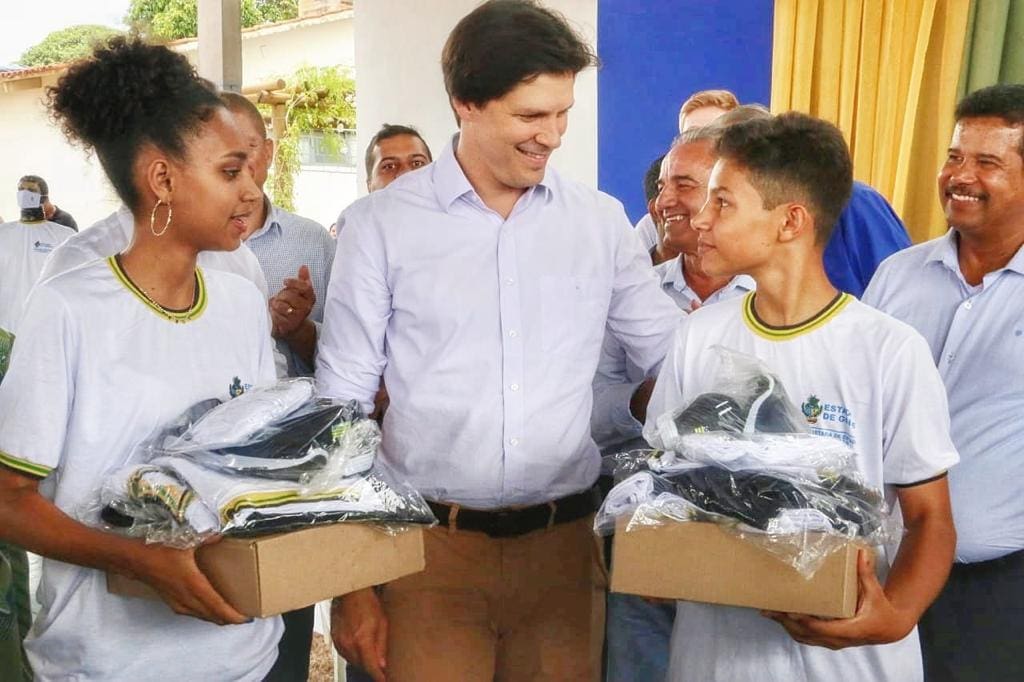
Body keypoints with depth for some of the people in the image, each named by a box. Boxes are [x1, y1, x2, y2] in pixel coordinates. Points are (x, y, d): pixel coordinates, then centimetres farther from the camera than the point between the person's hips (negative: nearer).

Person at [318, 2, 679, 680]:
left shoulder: (601, 221, 3)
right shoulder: (381, 225, -4)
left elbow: (674, 357, 10)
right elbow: (342, 407, -1)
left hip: (564, 544, 3)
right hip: (427, 544, -2)